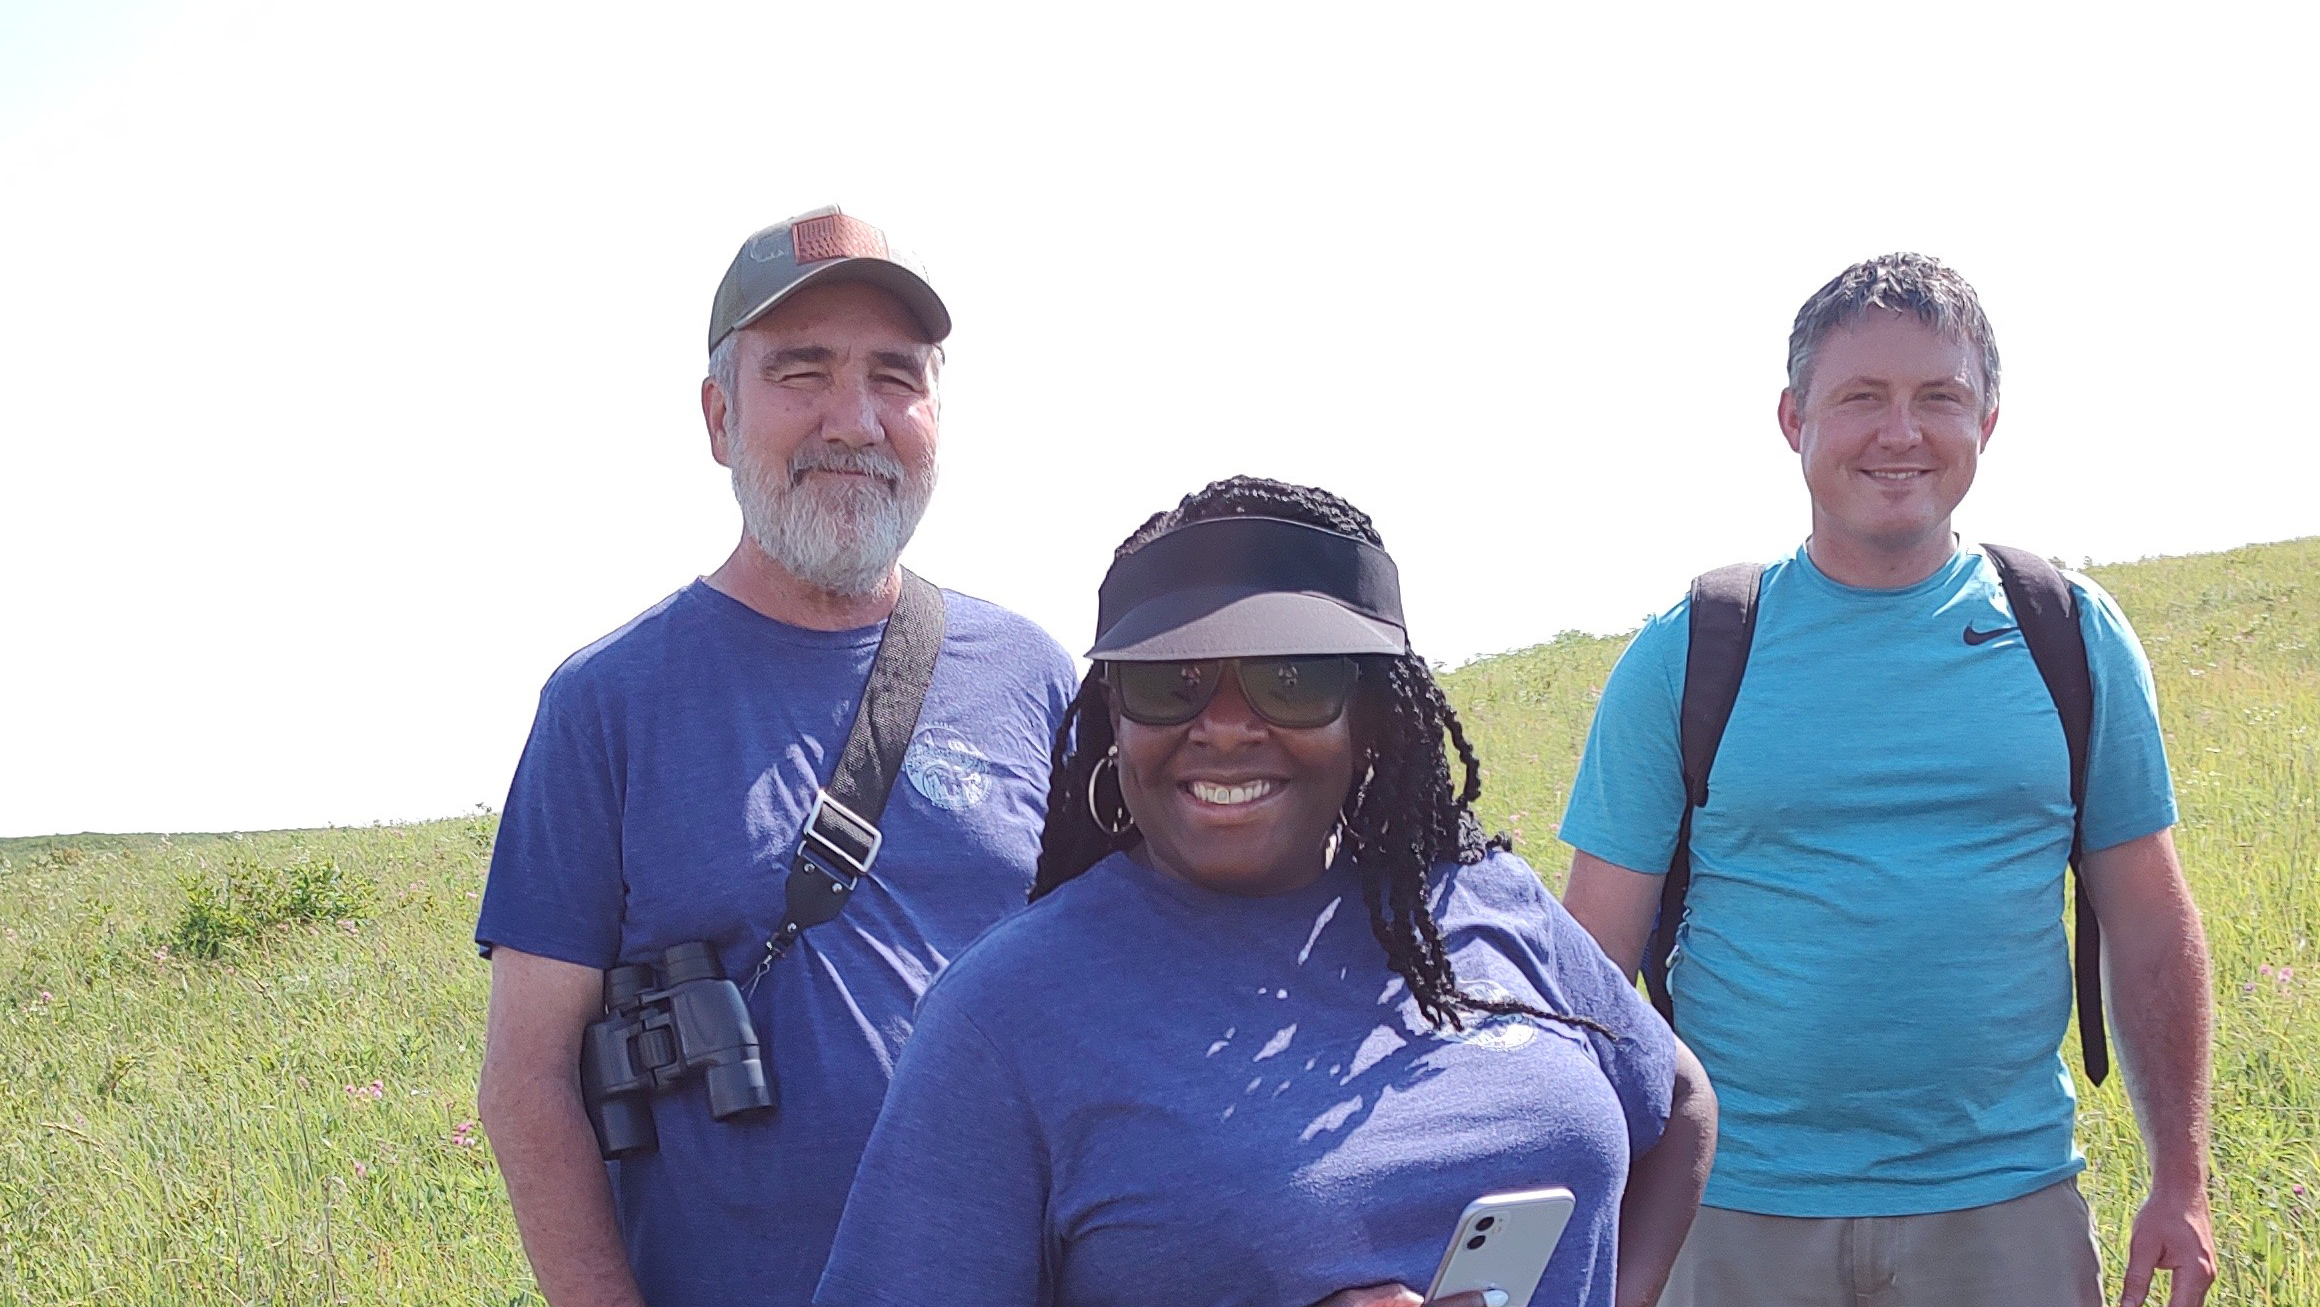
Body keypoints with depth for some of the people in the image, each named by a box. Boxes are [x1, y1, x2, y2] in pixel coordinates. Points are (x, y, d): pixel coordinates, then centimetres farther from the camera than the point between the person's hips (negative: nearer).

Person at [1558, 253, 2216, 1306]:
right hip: (1740, 1216, -1)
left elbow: (2149, 926, 8)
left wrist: (2181, 1183, 4)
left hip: (2005, 1210, 1)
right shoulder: (1686, 656, -1)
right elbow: (1593, 957, -1)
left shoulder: (2074, 637, 4)